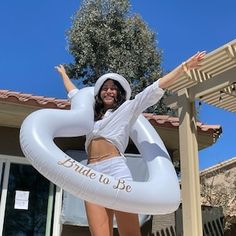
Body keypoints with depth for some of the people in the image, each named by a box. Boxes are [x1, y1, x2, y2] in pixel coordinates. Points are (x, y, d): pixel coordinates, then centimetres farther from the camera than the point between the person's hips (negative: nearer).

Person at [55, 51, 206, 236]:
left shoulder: (127, 108, 19)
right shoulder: (92, 113, 31)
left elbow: (155, 89, 12)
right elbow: (74, 94, 47)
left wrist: (184, 67, 7)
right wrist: (64, 74, 61)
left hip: (116, 169, -4)